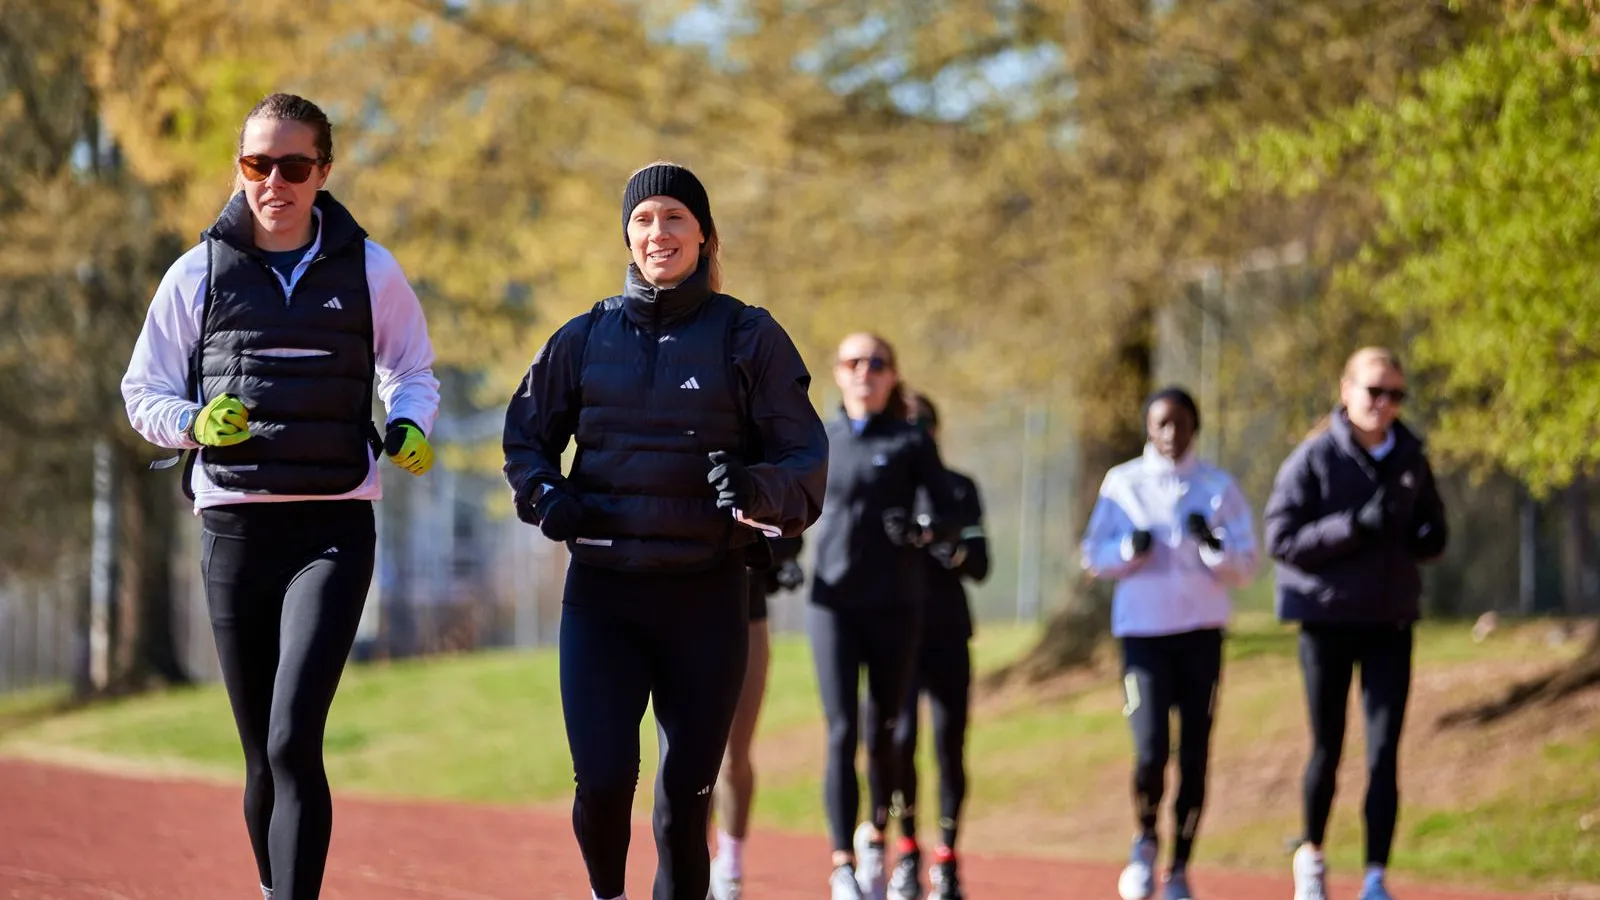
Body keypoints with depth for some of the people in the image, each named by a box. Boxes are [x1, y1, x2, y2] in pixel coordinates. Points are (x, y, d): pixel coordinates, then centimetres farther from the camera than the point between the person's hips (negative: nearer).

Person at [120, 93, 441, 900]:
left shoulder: (369, 272, 2)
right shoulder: (200, 273, 4)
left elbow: (412, 373, 17)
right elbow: (143, 392, 9)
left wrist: (408, 428, -6)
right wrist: (194, 422, -13)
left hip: (334, 528, -2)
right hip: (233, 525, 2)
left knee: (294, 742, -18)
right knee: (263, 755, 8)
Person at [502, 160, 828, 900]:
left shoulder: (748, 337, 2)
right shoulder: (586, 337, 8)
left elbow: (807, 462, -1)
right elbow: (525, 435, 19)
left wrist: (759, 489, -23)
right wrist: (545, 494, -3)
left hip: (707, 595, -1)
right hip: (601, 594, 1)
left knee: (685, 796, 0)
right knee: (602, 779, -12)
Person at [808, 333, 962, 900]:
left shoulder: (911, 443, 3)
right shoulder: (818, 441, 9)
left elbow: (950, 516, 0)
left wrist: (923, 533, -20)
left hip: (895, 608, 0)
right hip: (833, 604, 1)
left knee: (883, 734, 5)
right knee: (842, 733, -9)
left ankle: (876, 834, 31)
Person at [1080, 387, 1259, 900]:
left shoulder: (1218, 487, 6)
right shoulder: (1123, 484, 5)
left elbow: (1247, 567, 5)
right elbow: (1093, 558, 8)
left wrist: (1213, 546, -14)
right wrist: (1130, 550, -11)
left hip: (1201, 633, 1)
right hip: (1142, 631, -1)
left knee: (1194, 756, 0)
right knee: (1150, 751, -14)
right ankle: (1146, 841, 14)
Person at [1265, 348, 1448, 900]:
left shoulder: (1410, 460, 5)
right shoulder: (1313, 459, -7)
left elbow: (1434, 534, 15)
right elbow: (1281, 538, -12)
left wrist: (1421, 538, -10)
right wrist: (1355, 527, -23)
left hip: (1391, 624, 3)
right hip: (1328, 620, -3)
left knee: (1384, 752, -6)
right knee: (1328, 749, 8)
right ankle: (1311, 854, 31)